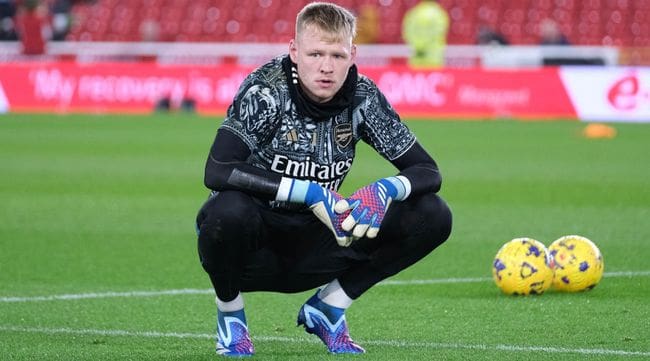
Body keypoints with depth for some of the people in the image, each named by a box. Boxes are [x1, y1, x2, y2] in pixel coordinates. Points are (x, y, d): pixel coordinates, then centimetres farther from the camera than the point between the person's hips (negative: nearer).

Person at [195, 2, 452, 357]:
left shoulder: (362, 97, -7)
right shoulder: (266, 90, -20)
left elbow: (427, 171, -5)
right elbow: (216, 171, -33)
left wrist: (386, 190, -29)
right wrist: (309, 193, -36)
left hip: (309, 249, 4)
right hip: (254, 245, -4)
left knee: (432, 216, -10)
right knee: (229, 210, -40)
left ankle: (326, 308, 5)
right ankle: (230, 314, -8)